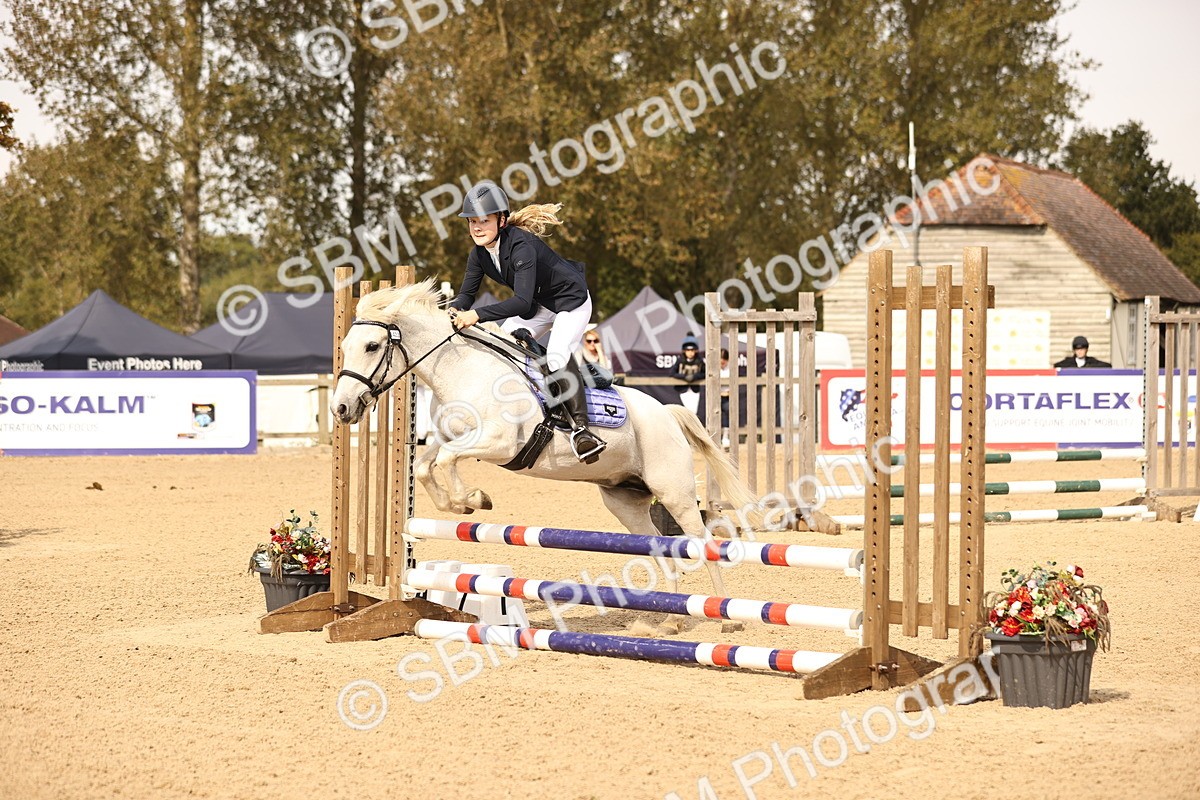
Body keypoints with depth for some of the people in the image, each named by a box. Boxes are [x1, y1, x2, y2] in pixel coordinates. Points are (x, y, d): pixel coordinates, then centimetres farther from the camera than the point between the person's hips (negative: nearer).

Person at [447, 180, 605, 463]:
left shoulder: (522, 245, -35)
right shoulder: (479, 253, -11)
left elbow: (522, 301, -44)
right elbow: (466, 294, -6)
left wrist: (477, 314, -51)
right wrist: (454, 310, -29)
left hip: (570, 301, -9)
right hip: (537, 305, 9)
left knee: (557, 356, -29)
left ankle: (580, 426, -29)